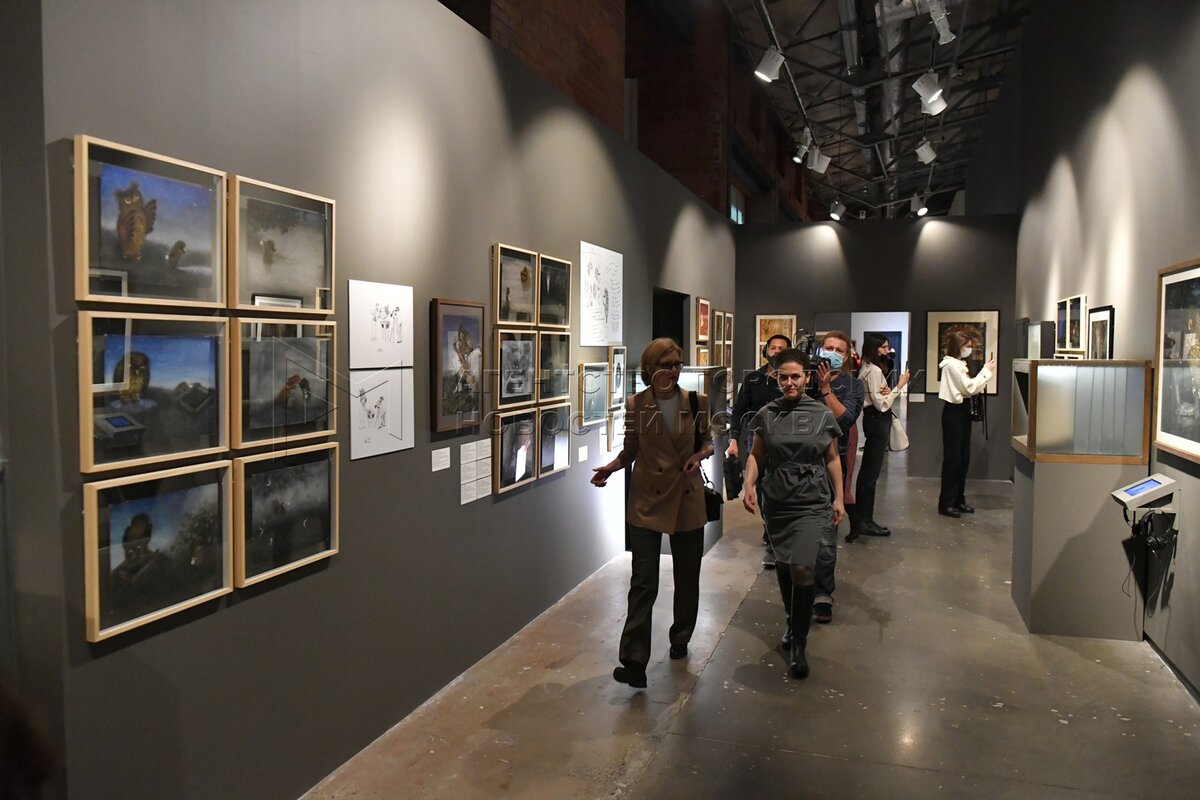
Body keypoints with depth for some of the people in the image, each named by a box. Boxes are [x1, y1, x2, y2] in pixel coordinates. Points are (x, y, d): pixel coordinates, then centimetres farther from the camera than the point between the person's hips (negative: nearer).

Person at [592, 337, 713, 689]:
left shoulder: (696, 402, -1)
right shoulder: (636, 405, -4)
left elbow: (707, 441, 11)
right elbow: (630, 450, 4)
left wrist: (699, 455, -10)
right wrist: (611, 467, -14)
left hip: (688, 500, 2)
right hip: (648, 502, -2)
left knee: (687, 577, 15)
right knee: (643, 581, -6)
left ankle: (681, 639, 38)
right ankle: (634, 662, -3)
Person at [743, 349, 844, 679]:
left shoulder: (822, 415, -1)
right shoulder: (767, 414, 2)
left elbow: (832, 459, 7)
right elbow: (757, 455, 9)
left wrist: (838, 497, 5)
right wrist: (749, 484, -7)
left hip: (812, 503, -2)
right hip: (776, 503, 3)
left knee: (802, 569, -13)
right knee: (783, 567, 14)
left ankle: (798, 645, 2)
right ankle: (793, 623, 39)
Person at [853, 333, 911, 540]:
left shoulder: (868, 369, 14)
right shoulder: (875, 371, -15)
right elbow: (881, 404, -18)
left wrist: (885, 392, -6)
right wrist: (899, 386, -16)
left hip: (874, 419, 10)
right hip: (877, 420, -10)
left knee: (867, 471, 12)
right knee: (871, 472, -6)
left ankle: (863, 519, 19)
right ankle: (864, 521, -1)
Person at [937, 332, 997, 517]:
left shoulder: (959, 364, 16)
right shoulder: (952, 364, -14)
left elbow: (969, 388, 11)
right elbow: (969, 388, -18)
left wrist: (986, 372, 3)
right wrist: (986, 371, -11)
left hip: (962, 411, 10)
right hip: (954, 412, -10)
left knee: (963, 458, 11)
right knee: (952, 458, -5)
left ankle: (958, 500, 18)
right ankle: (946, 503, 1)